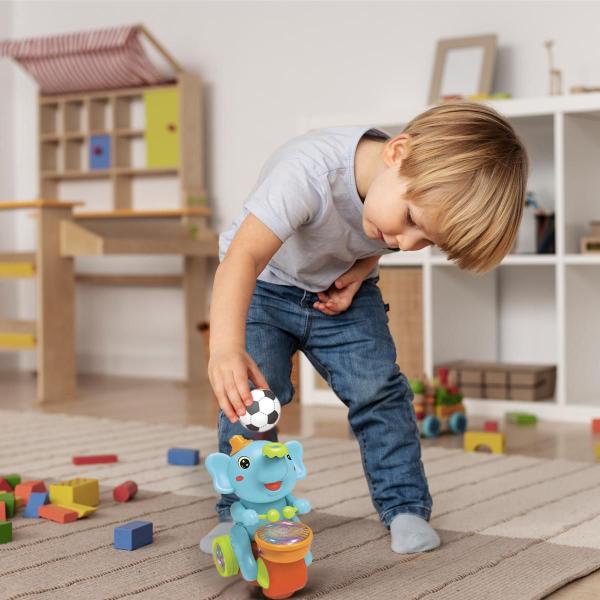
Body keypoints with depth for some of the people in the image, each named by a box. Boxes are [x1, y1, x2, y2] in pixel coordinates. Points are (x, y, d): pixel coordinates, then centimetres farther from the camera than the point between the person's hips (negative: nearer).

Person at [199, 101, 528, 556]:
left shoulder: (425, 193, -23)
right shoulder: (309, 169, -42)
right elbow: (243, 257, -51)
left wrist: (357, 275, -17)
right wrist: (226, 346, -65)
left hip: (340, 291, 3)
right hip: (263, 284, -3)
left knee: (378, 389, -8)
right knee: (250, 395, -16)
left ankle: (405, 506, 7)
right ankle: (239, 511, 2)